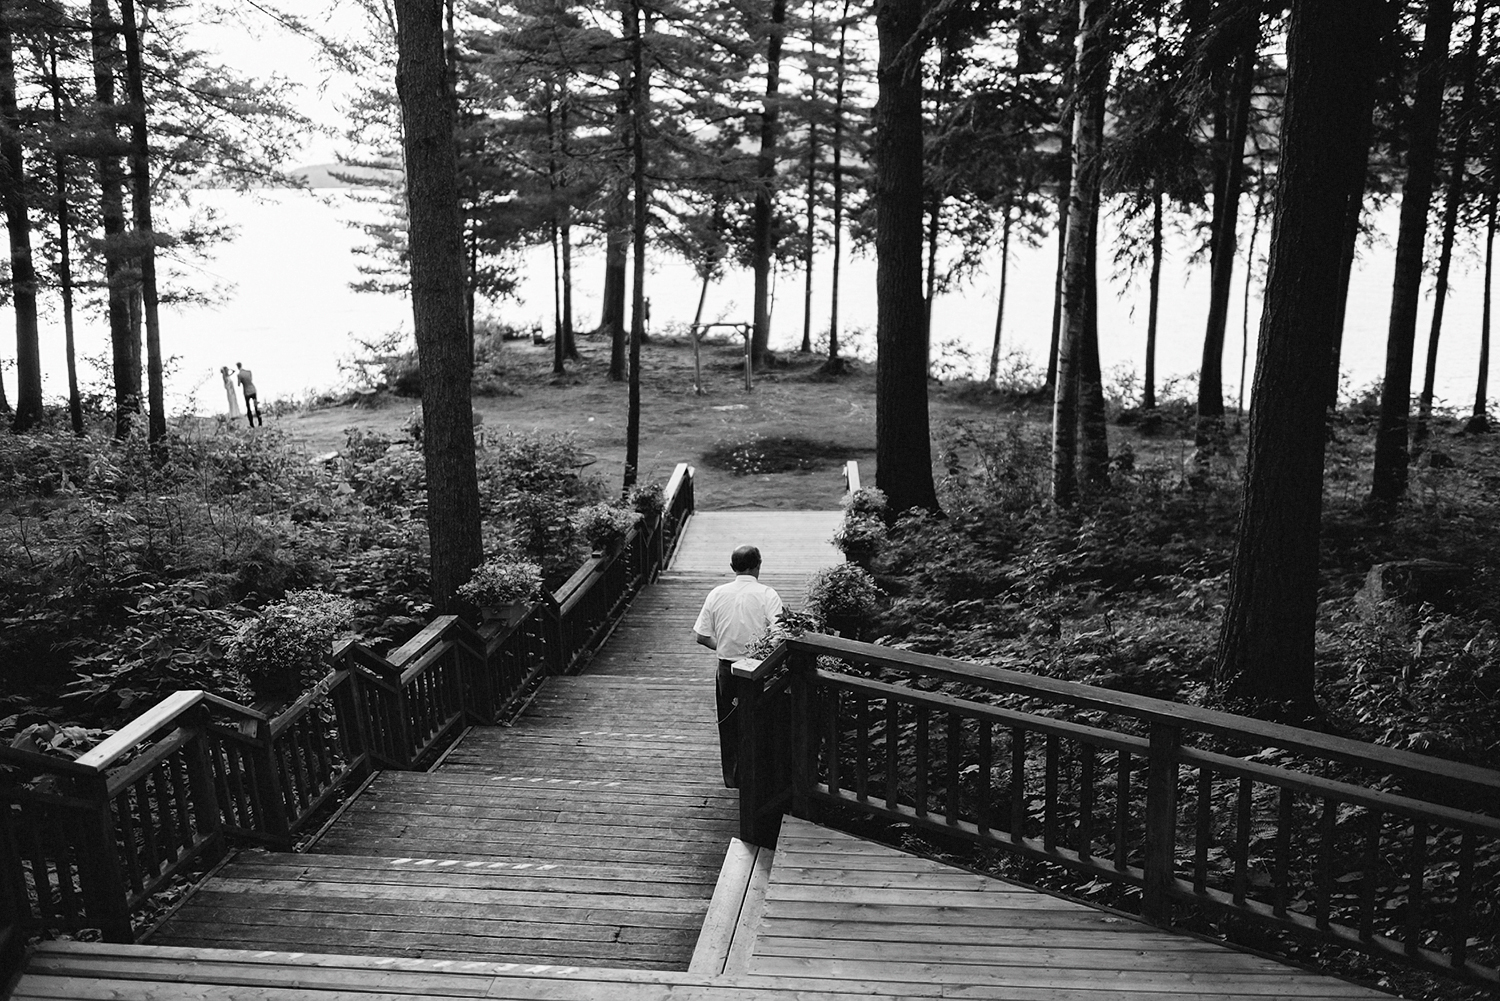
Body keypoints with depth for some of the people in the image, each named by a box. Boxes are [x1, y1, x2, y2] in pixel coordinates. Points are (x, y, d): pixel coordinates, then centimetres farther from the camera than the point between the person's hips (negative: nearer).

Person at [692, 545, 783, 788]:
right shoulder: (767, 595, -12)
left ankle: (732, 777, 28)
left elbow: (701, 636, 0)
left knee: (729, 724, 17)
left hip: (727, 669, 3)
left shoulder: (717, 594, -2)